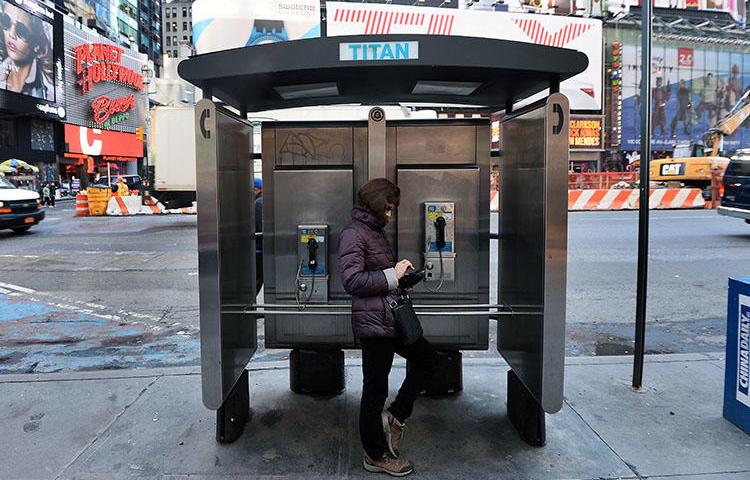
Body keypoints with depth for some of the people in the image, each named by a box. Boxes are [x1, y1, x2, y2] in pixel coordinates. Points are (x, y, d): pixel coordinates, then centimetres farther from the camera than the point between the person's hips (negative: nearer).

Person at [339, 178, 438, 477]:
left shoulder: (376, 230, 17)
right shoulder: (353, 233, -14)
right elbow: (352, 280, -23)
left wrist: (402, 273, 11)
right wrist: (392, 276, -18)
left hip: (392, 318, 10)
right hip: (373, 322, -10)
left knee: (427, 360, 17)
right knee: (375, 390, 3)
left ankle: (395, 416, 24)